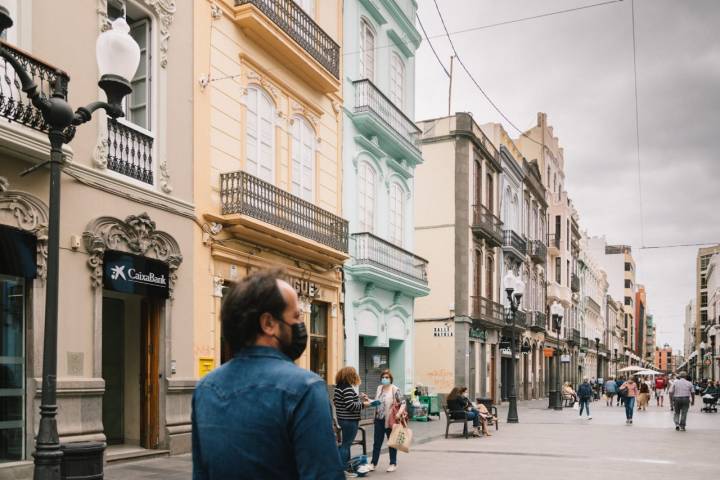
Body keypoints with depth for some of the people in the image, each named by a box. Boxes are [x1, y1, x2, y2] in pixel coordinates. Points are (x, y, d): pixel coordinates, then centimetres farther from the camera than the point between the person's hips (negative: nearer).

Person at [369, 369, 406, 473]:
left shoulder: (395, 390, -10)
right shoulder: (379, 388, 9)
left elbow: (403, 403, -11)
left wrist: (399, 413, -24)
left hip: (390, 420, -5)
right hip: (379, 419, 5)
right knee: (377, 442, 9)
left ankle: (393, 464, 18)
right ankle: (373, 463, 16)